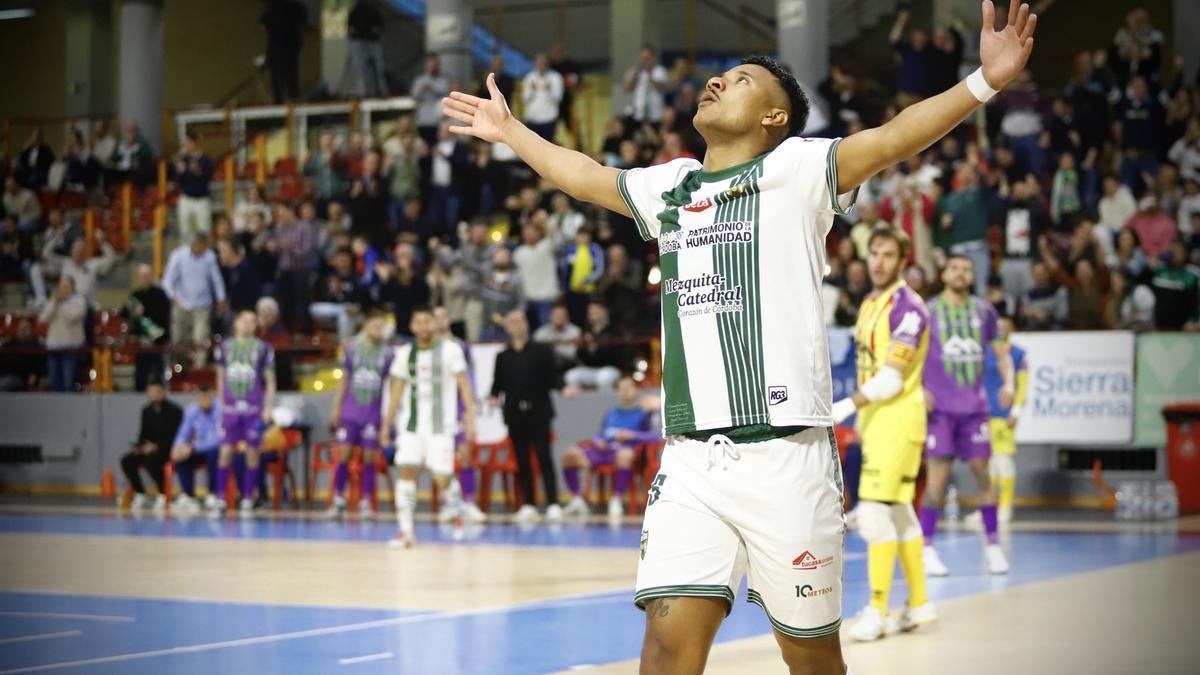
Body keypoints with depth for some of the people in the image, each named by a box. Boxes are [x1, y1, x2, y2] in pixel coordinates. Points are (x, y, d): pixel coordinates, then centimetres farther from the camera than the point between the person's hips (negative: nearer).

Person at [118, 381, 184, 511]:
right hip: (149, 448, 7)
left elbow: (175, 436, -14)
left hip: (168, 449, -6)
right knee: (127, 460, -16)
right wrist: (139, 446, -9)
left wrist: (156, 447, -25)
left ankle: (163, 495, -21)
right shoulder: (147, 411, 8)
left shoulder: (174, 411, -10)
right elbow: (144, 433, 14)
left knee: (151, 459, -37)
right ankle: (140, 494, -1)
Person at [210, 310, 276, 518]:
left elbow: (270, 381, 5)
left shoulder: (263, 349, 4)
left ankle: (247, 501, 7)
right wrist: (222, 403, 12)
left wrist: (268, 407, -3)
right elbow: (220, 378, 16)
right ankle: (219, 501, 1)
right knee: (225, 453, -3)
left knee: (252, 454, 0)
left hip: (254, 408, -1)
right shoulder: (224, 348, 9)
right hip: (230, 407, 1)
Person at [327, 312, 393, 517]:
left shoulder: (387, 353, 1)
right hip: (350, 413, 1)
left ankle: (366, 503, 11)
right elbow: (343, 379, 11)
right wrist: (336, 408, 9)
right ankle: (338, 501, 10)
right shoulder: (352, 349, 4)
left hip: (373, 415, -1)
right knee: (343, 455, -1)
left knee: (369, 458, 2)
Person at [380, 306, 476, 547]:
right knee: (406, 470, -10)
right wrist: (387, 423, 11)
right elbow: (397, 389, 13)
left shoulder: (450, 350, -2)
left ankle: (457, 508, 27)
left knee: (442, 478, -6)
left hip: (440, 425, -3)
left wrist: (470, 416, -12)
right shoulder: (405, 353, 8)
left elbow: (464, 384, -4)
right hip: (411, 424, 3)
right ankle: (406, 532, -8)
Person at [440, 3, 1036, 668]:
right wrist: (509, 129, 47)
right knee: (670, 640, -9)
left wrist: (983, 82, -25)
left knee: (811, 651, 3)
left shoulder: (796, 169, 3)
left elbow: (893, 138, -11)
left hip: (785, 455, -4)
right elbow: (584, 176, 37)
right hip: (690, 462, 4)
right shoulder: (668, 186, 19)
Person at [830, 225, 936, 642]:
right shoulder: (869, 304, 13)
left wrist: (845, 408, -25)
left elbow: (890, 379, -20)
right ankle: (919, 603, 20)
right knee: (897, 512, 12)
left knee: (876, 511, -12)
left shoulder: (908, 308, -15)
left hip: (897, 418, -9)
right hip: (875, 418, 9)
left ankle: (877, 611, -8)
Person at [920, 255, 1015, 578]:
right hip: (939, 406, -3)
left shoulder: (983, 311, 9)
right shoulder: (928, 312, 1)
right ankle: (927, 549, 2)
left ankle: (993, 547, 11)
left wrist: (1008, 383, -3)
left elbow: (1001, 351, 14)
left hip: (974, 406, 3)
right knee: (938, 476, -5)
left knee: (983, 472, 2)